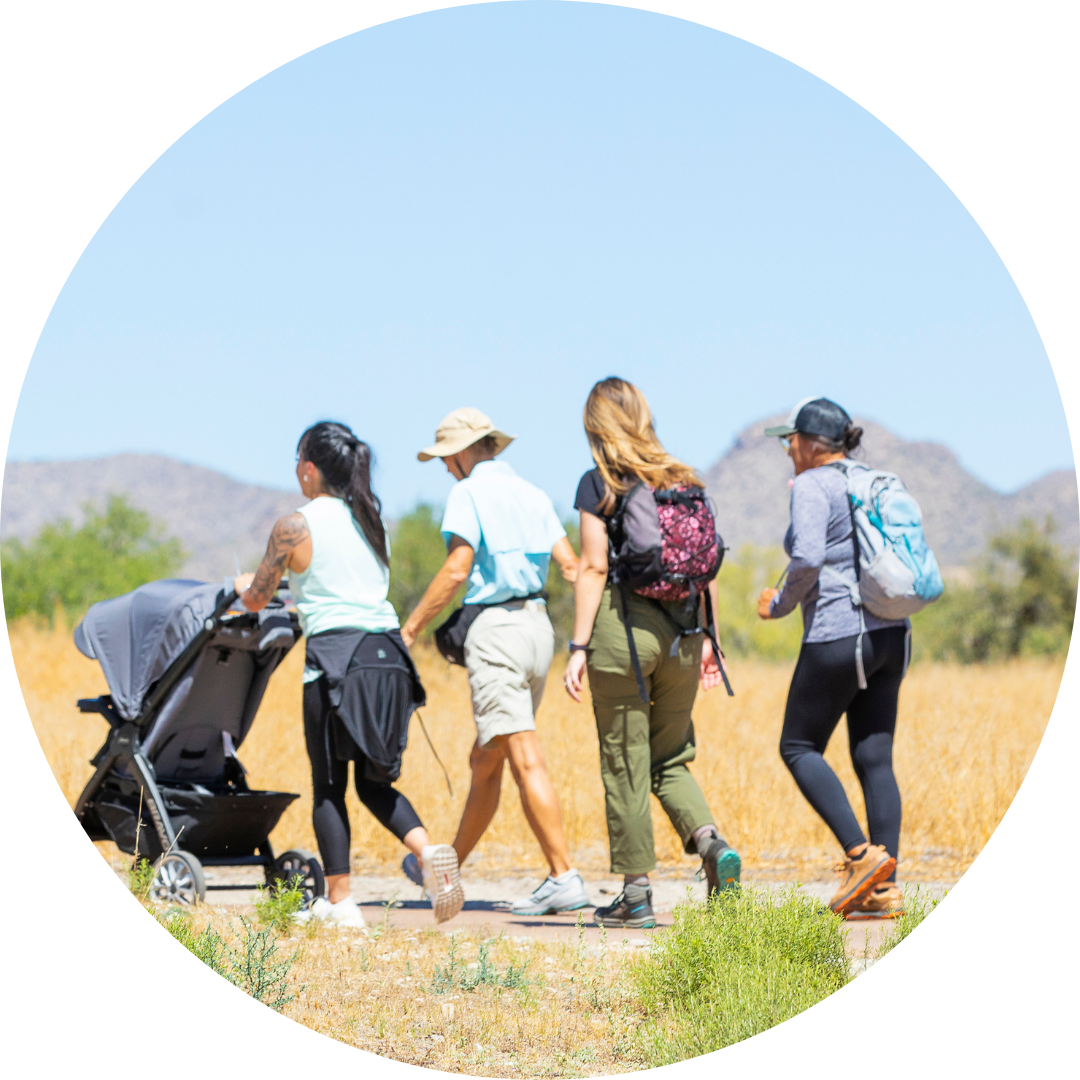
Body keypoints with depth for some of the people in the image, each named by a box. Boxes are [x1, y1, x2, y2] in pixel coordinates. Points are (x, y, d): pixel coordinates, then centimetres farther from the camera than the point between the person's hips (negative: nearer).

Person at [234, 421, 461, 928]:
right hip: (387, 653, 5)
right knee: (375, 783, 14)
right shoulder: (371, 521, 14)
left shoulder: (294, 527, -3)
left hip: (336, 655, -5)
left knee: (328, 786, 6)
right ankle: (428, 851, -10)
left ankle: (339, 901, 5)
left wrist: (245, 586, 29)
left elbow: (255, 601, 6)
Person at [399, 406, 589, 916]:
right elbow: (571, 566, 10)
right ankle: (449, 868, 28)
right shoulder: (533, 495, 16)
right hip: (538, 625, 8)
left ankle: (564, 877, -19)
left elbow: (457, 570, -13)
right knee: (484, 761, 17)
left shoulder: (469, 493, -5)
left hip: (496, 626, -8)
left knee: (525, 760, -12)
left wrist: (408, 629, -8)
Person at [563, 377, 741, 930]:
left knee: (625, 764, 2)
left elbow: (594, 567, -9)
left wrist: (578, 646, -8)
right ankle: (711, 841, -9)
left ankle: (636, 893, 4)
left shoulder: (599, 485, -4)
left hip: (622, 623, -4)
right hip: (681, 630, 5)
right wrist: (707, 638, 15)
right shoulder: (686, 482, 9)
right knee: (670, 759, 15)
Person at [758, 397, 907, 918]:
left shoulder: (812, 485, -9)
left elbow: (808, 558, -22)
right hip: (889, 636, 8)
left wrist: (780, 604, -4)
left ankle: (862, 854, -8)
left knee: (799, 747, 6)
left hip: (837, 637, -8)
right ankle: (885, 888, 1)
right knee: (874, 758, 7)